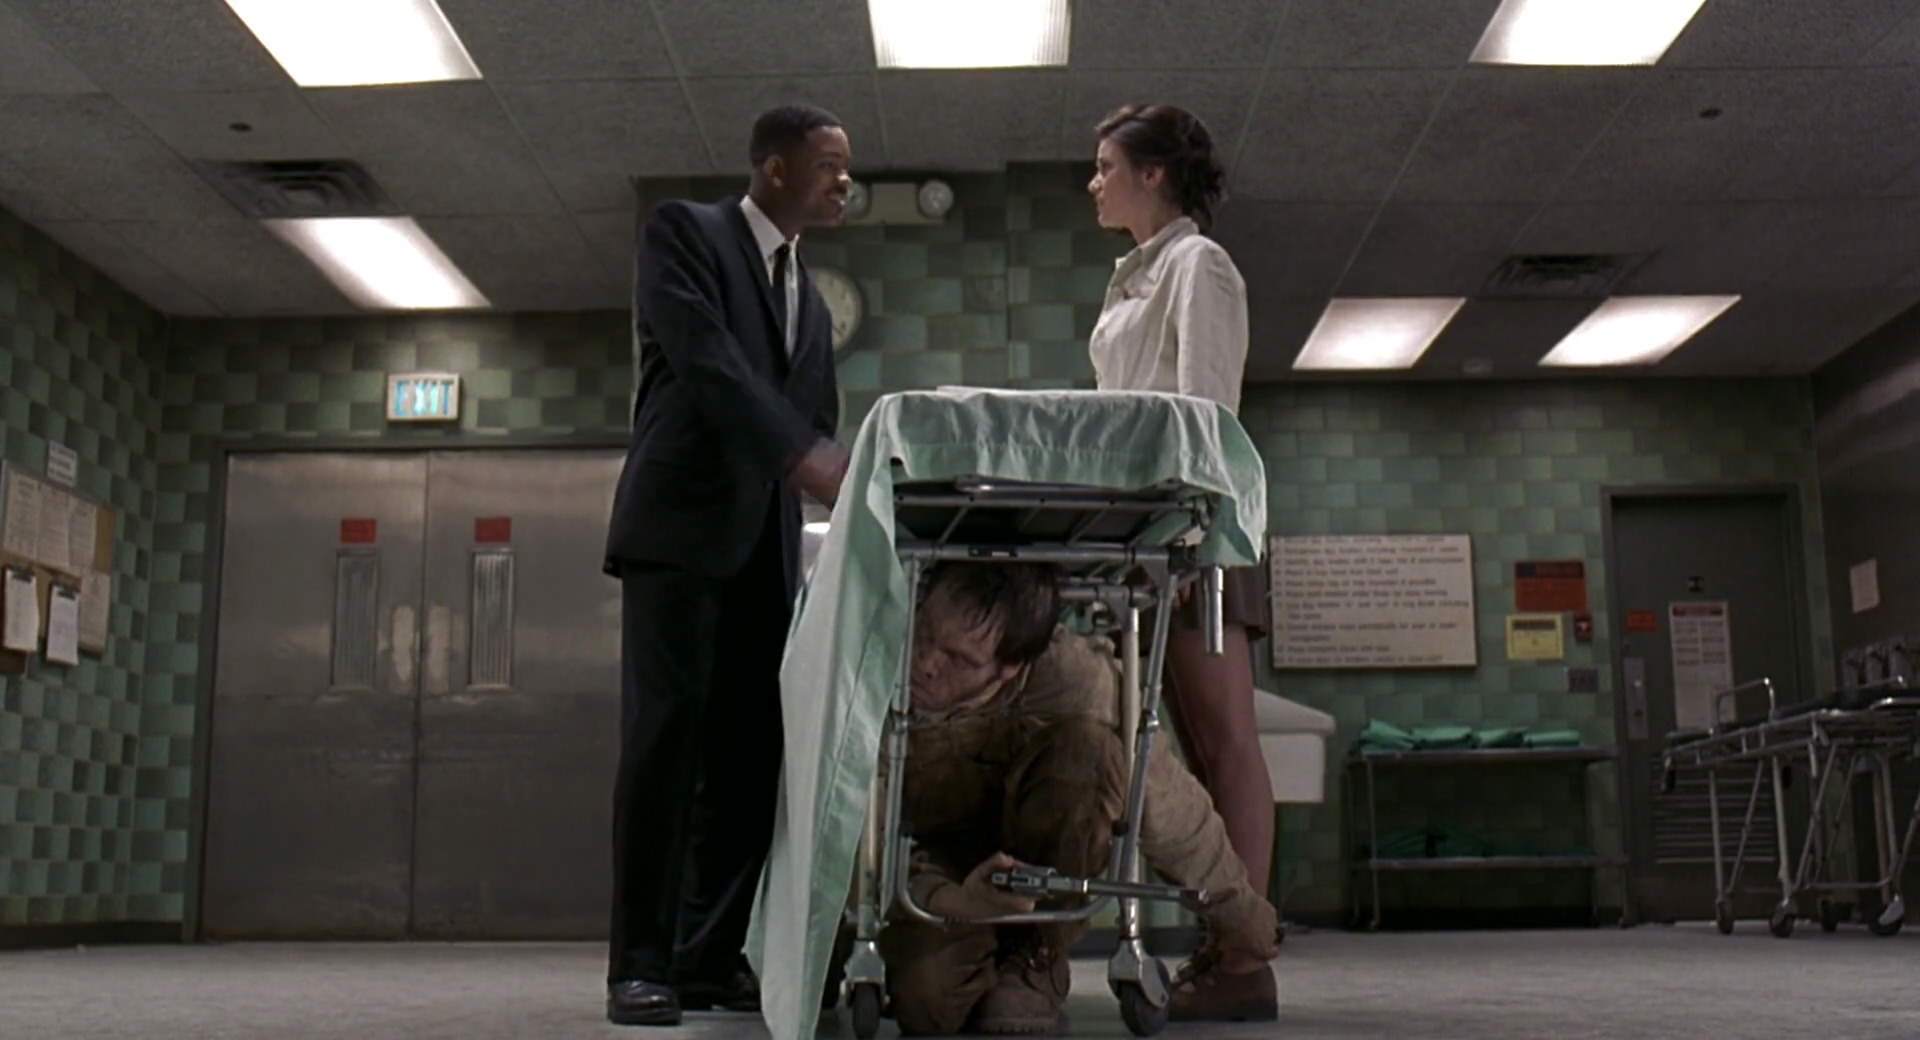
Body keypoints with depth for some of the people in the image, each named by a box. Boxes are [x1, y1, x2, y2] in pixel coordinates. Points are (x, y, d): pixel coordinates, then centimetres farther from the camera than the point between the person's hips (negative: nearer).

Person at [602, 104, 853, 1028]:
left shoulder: (810, 299, 23)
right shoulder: (684, 231, 2)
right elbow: (704, 355, -15)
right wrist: (801, 453, -27)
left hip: (766, 544, 7)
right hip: (681, 526, -7)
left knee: (750, 748, 2)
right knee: (666, 735, -10)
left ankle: (712, 956, 8)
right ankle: (641, 964, -6)